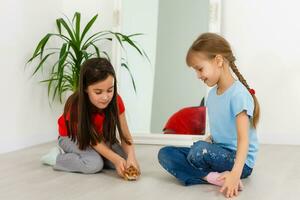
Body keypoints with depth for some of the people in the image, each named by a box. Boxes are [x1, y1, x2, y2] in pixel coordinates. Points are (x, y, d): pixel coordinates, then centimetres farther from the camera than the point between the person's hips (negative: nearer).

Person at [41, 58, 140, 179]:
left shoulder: (115, 101, -27)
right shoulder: (75, 106, -36)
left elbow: (125, 134, -23)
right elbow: (93, 139, -29)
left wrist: (131, 157, -42)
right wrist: (116, 159, -40)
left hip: (101, 136, 5)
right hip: (72, 137, -5)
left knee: (123, 160, -15)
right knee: (94, 164, -30)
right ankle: (57, 157, -7)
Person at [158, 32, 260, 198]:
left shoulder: (238, 94, -18)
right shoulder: (212, 93, 7)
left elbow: (243, 139, -25)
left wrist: (235, 174, -38)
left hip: (239, 161, -9)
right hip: (219, 153, 9)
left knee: (200, 149, -35)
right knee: (165, 154, -4)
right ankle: (214, 177, -19)